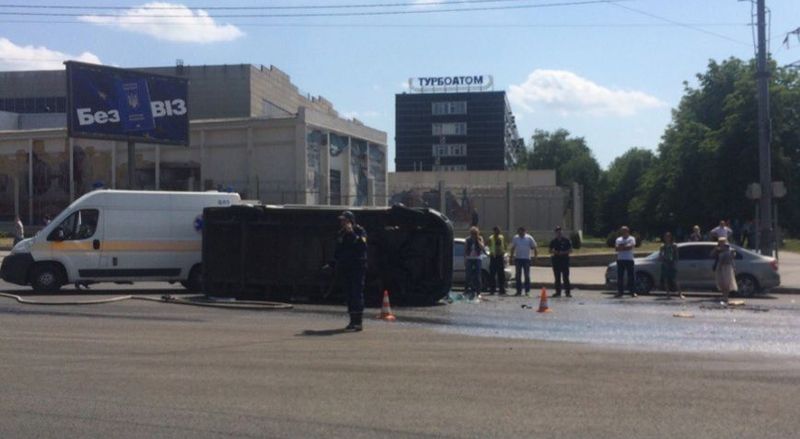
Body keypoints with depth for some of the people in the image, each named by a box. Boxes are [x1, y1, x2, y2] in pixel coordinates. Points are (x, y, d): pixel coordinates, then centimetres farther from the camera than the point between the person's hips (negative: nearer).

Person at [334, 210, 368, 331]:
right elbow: (338, 250, 24)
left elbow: (362, 245, -21)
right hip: (344, 267, 6)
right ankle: (353, 320, 11)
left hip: (357, 266, -6)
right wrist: (334, 262, 18)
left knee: (357, 293, -11)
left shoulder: (360, 231, -3)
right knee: (349, 294, 6)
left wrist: (352, 233, -22)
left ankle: (358, 321, -12)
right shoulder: (341, 233, 16)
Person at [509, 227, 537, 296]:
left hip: (526, 259, -2)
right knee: (518, 276, 4)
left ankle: (527, 291, 3)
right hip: (517, 259, 2)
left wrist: (535, 256, -6)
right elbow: (512, 248, 13)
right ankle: (519, 290, 10)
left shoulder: (529, 238, -2)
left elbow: (534, 247, 1)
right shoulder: (515, 238, 5)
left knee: (527, 275, -1)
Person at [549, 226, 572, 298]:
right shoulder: (553, 241, 9)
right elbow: (550, 251, 12)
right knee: (557, 277, 5)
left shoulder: (566, 241, 3)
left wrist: (563, 252, -13)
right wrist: (554, 252, -10)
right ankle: (558, 292, 10)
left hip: (565, 260, -3)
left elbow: (570, 250, 1)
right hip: (556, 260, 3)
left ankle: (568, 292, -5)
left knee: (566, 277, -7)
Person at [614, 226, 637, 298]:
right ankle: (620, 292, 5)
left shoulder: (631, 239, 5)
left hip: (629, 259, -3)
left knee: (631, 276, -4)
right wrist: (626, 247, -12)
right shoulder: (618, 239, 14)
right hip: (620, 260, 3)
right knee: (620, 276, 1)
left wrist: (621, 247, -6)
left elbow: (631, 246, -13)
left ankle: (633, 292, -1)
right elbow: (616, 248, 0)